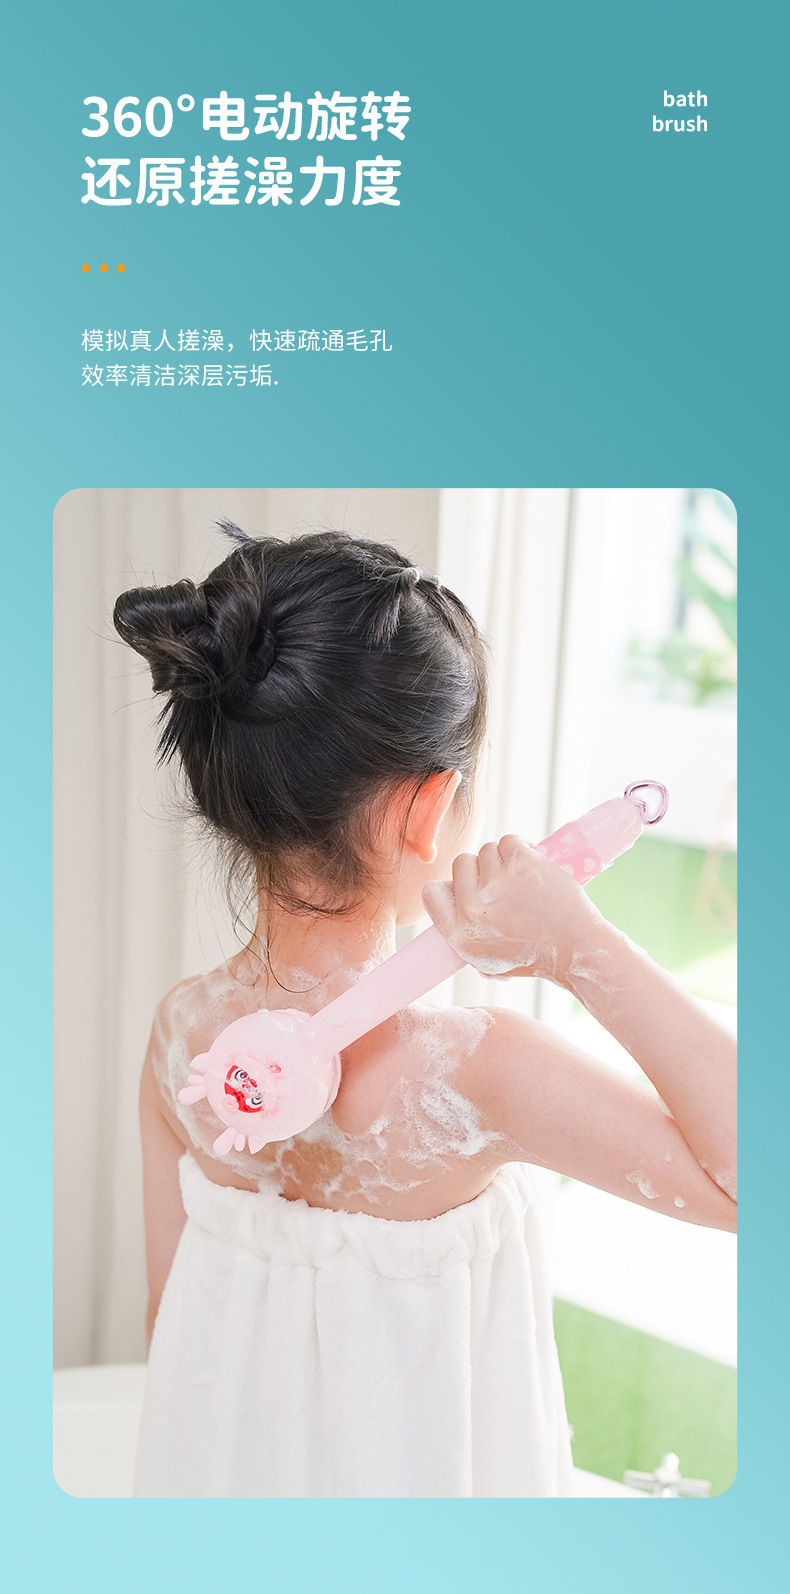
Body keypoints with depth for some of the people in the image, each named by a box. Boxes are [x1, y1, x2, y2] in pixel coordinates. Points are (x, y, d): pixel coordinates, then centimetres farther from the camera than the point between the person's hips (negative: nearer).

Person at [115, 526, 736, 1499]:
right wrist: (581, 948, -35)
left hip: (224, 1458, 4)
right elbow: (749, 1177, -30)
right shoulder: (467, 1071, -33)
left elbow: (171, 1308, -3)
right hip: (417, 1468, -4)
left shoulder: (181, 1032, -15)